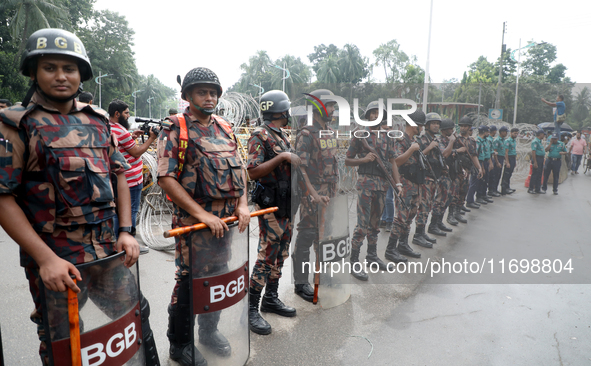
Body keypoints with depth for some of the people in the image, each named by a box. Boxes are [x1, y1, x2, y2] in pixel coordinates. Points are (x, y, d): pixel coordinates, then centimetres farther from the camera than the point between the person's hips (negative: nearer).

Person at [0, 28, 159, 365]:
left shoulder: (97, 122, 10)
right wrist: (45, 259, -19)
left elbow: (120, 173, 11)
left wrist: (126, 231, 0)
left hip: (111, 250, 4)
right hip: (55, 260, -4)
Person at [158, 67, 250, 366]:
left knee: (218, 276, 17)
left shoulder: (225, 129, 11)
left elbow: (239, 170, 15)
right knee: (189, 280, 5)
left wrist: (242, 205, -1)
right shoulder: (175, 128, -7)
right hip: (193, 218, -6)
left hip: (227, 219, 6)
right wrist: (202, 214, -20)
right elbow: (166, 178, -15)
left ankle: (209, 331, 38)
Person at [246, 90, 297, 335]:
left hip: (287, 205, 9)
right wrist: (281, 157, -23)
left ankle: (271, 299, 27)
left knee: (281, 255, 14)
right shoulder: (260, 136, -10)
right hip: (271, 206, -9)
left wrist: (299, 161, 11)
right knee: (266, 257, -8)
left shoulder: (284, 136, 18)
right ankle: (252, 309, 3)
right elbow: (253, 172, -21)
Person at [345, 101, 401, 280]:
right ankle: (354, 262, -1)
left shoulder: (386, 137, 13)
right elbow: (347, 161, -2)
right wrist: (364, 159, -18)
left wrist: (398, 183, 1)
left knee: (375, 221, 14)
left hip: (383, 183, 6)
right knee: (363, 224, -8)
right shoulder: (360, 135, -2)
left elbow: (392, 161, 11)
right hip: (366, 182, -6)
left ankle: (372, 255, 28)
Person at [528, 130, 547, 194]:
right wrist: (535, 162, -24)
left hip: (541, 159, 10)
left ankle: (537, 189, 17)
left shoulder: (539, 141, 18)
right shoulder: (535, 141, -13)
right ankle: (530, 189, -2)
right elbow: (533, 152, -20)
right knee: (535, 174, -7)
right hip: (537, 159, -10)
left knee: (539, 175, 11)